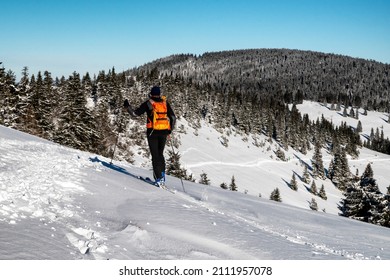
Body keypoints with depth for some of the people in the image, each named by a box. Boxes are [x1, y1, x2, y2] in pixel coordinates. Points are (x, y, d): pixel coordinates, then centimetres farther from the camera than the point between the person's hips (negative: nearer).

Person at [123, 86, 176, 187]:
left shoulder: (148, 103, 1)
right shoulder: (165, 103, 11)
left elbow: (135, 113, 0)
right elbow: (173, 118, 10)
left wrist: (127, 106, 15)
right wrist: (170, 130, 21)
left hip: (152, 132, -3)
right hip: (163, 133, 3)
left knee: (155, 155, -2)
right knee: (160, 154, 17)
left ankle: (158, 179, -9)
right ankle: (162, 176, 12)